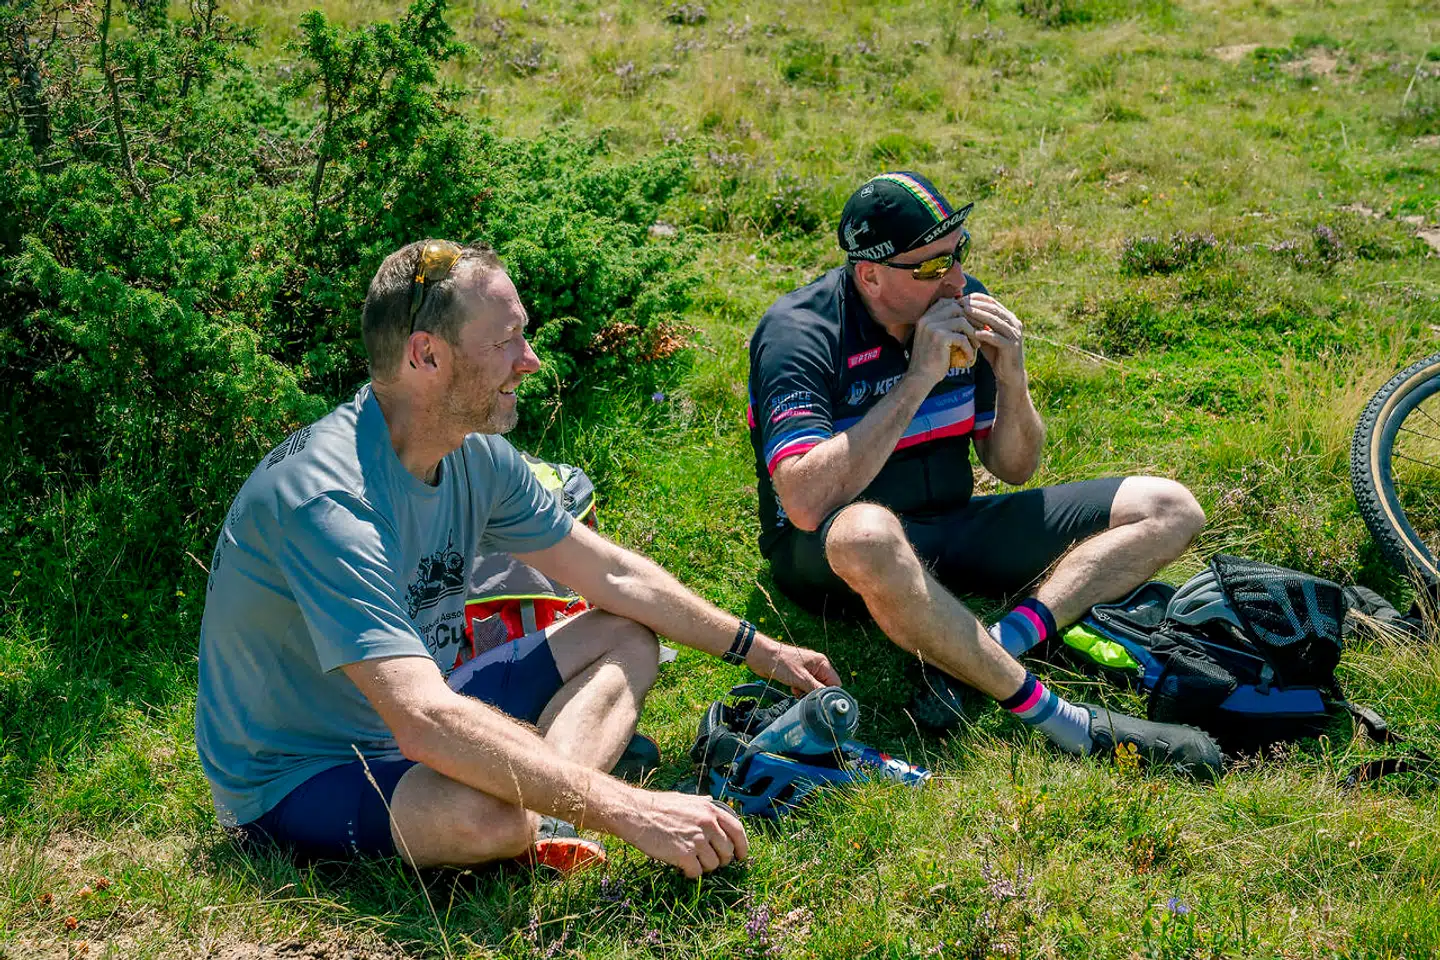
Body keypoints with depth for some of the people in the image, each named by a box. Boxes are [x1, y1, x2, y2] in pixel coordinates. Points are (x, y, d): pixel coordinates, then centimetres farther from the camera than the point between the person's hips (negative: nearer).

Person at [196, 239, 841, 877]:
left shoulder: (475, 457, -3)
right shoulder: (327, 498, -30)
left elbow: (615, 576, 10)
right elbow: (426, 724, -39)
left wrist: (761, 652, 14)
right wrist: (631, 811, -39)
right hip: (294, 779, -10)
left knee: (626, 638, 5)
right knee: (491, 813, -41)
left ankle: (543, 824, -18)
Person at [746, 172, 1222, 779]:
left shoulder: (964, 306, 0)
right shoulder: (799, 331, -17)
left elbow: (1014, 468, 8)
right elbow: (806, 503, -32)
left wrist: (1011, 379, -13)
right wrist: (920, 378, -29)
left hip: (949, 531, 7)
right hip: (826, 555, -6)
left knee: (1169, 510, -4)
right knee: (866, 536, -45)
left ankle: (998, 644, -27)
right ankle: (1048, 717, -32)